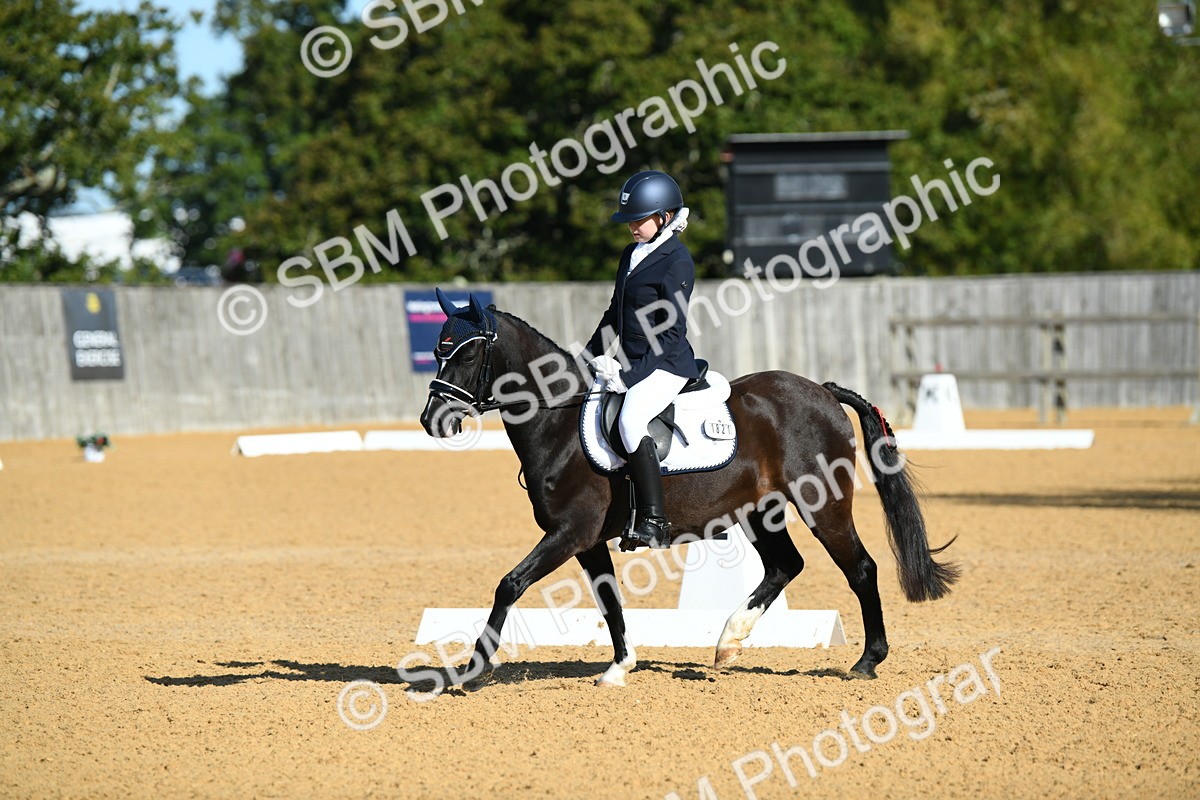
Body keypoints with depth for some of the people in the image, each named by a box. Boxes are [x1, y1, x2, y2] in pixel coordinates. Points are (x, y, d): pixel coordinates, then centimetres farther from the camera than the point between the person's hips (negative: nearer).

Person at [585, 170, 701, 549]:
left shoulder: (677, 261, -13)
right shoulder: (631, 255, 14)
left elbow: (671, 334, -16)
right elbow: (615, 315, 24)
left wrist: (632, 375, -20)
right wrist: (588, 357, 15)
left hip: (667, 364, -10)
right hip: (633, 363, 10)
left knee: (631, 420, -32)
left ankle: (655, 524, -32)